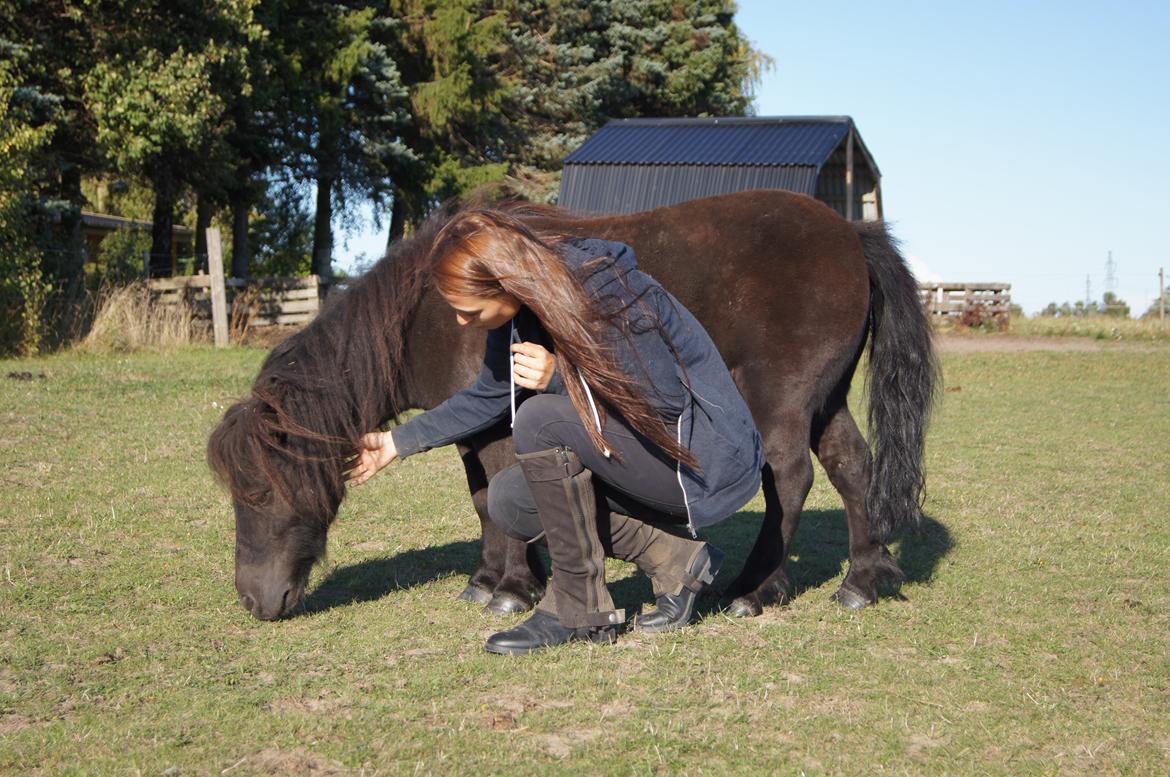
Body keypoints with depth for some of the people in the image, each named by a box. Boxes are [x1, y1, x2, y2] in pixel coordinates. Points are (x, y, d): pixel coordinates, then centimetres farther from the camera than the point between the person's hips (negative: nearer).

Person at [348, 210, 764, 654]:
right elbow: (486, 398, 14)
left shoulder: (607, 290, -26)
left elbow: (667, 396, -24)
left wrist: (559, 376, -28)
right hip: (649, 449, 9)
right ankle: (676, 560, 3)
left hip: (705, 458, -9)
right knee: (508, 501, 0)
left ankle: (580, 609, -13)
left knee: (541, 418, -25)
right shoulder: (523, 312, -1)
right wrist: (398, 443, 14)